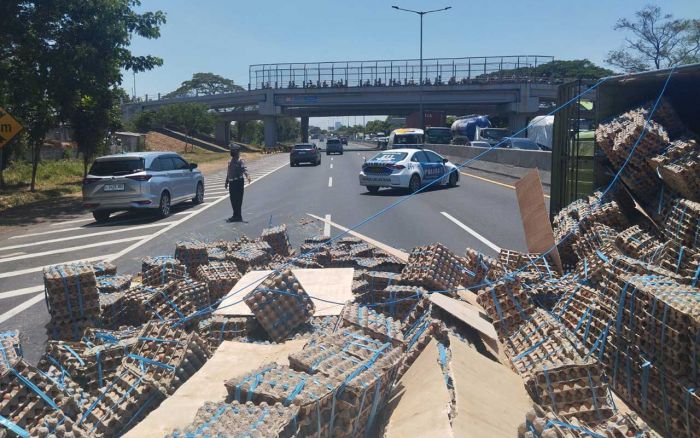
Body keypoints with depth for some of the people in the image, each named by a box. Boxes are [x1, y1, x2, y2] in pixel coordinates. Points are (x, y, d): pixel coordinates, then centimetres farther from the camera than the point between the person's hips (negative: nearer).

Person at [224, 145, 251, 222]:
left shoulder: (240, 161, -8)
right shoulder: (230, 161, 17)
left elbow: (244, 169, -25)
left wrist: (247, 176, -43)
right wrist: (226, 182, 28)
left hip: (238, 182, -8)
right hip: (232, 182, 8)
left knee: (238, 199, -7)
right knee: (233, 199, 11)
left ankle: (237, 216, -3)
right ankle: (236, 216, 21)